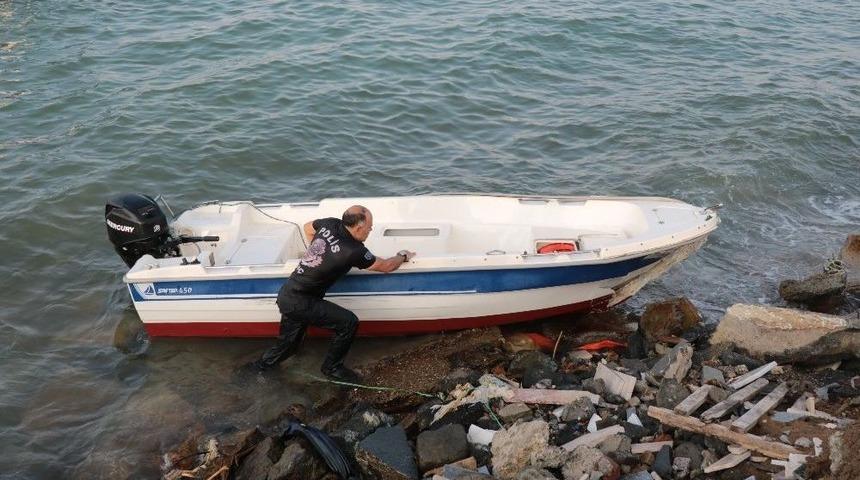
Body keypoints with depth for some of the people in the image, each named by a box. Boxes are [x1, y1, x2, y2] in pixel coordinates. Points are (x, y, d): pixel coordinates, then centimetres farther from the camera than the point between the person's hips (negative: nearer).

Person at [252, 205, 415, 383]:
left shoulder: (330, 224, 1)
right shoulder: (354, 251, -19)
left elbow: (307, 227, 24)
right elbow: (386, 266, -3)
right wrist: (403, 256, 16)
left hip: (285, 295, 9)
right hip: (299, 302, -8)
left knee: (287, 345, 20)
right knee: (349, 322, -5)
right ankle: (332, 367, 11)